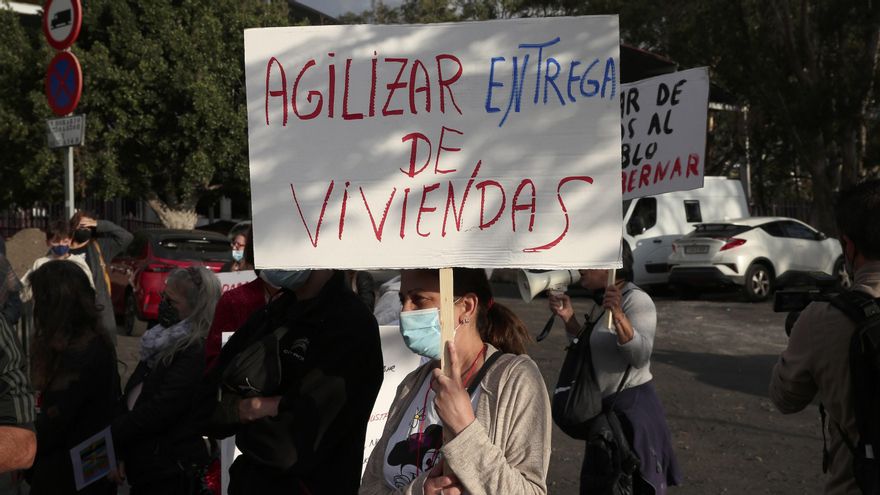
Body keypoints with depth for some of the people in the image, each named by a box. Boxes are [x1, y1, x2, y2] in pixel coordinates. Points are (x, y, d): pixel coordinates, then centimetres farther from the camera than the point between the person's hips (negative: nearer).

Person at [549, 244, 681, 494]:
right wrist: (568, 317, 5)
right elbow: (588, 350, 19)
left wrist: (618, 315, -40)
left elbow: (641, 356, -28)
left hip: (632, 407, -9)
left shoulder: (637, 300, -17)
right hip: (606, 407, 9)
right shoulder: (601, 303, 10)